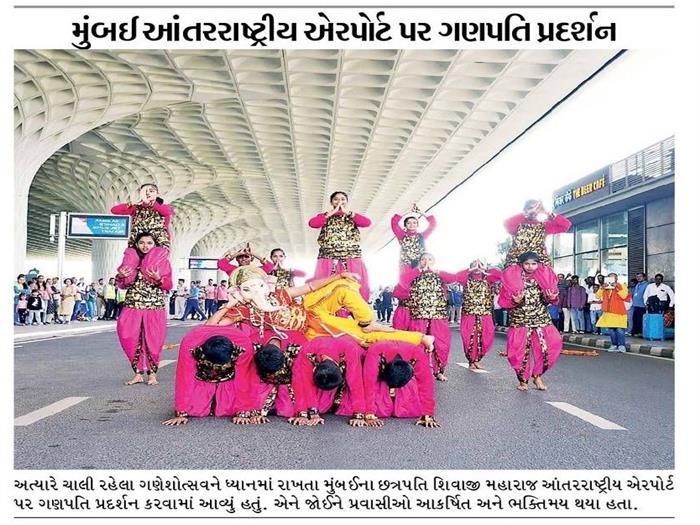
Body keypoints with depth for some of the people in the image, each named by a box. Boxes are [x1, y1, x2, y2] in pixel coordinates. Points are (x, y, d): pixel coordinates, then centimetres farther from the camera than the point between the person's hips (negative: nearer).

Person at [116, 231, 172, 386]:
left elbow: (169, 285, -1)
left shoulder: (163, 261, 4)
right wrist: (120, 276, -6)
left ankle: (152, 373, 12)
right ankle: (138, 373, 11)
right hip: (132, 307, 2)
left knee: (153, 342, -1)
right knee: (132, 341, 0)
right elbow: (122, 285, 15)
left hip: (155, 308, -2)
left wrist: (159, 279, -19)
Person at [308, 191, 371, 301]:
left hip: (352, 259, 1)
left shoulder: (353, 217, 18)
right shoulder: (325, 216, 16)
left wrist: (347, 212, -1)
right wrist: (331, 213, -2)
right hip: (329, 258, 0)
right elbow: (312, 223, -5)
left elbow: (367, 222, -2)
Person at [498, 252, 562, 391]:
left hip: (541, 320, 2)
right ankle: (523, 380, 18)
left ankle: (537, 376, 14)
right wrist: (515, 301, -22)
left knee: (544, 347, -10)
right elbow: (503, 301, -4)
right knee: (521, 351, -3)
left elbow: (549, 299, 7)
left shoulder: (544, 277, 4)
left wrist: (552, 298, -15)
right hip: (520, 321, -2)